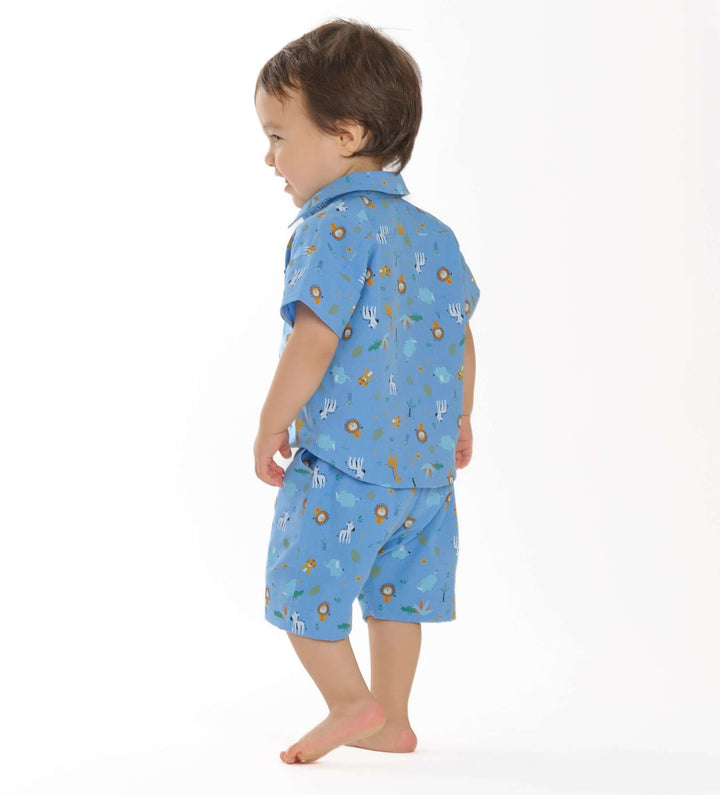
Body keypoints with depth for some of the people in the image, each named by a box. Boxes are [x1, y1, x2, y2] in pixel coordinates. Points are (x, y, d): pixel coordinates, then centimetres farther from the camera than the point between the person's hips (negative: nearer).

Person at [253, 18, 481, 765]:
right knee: (395, 589, 16)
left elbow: (314, 342, -21)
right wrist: (458, 419, 27)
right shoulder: (432, 233, 10)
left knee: (303, 583, 7)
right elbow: (458, 334, 16)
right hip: (425, 456, 8)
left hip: (343, 457, -8)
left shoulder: (332, 230, -15)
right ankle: (389, 720, 22)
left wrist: (272, 425, -10)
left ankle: (352, 704, 10)